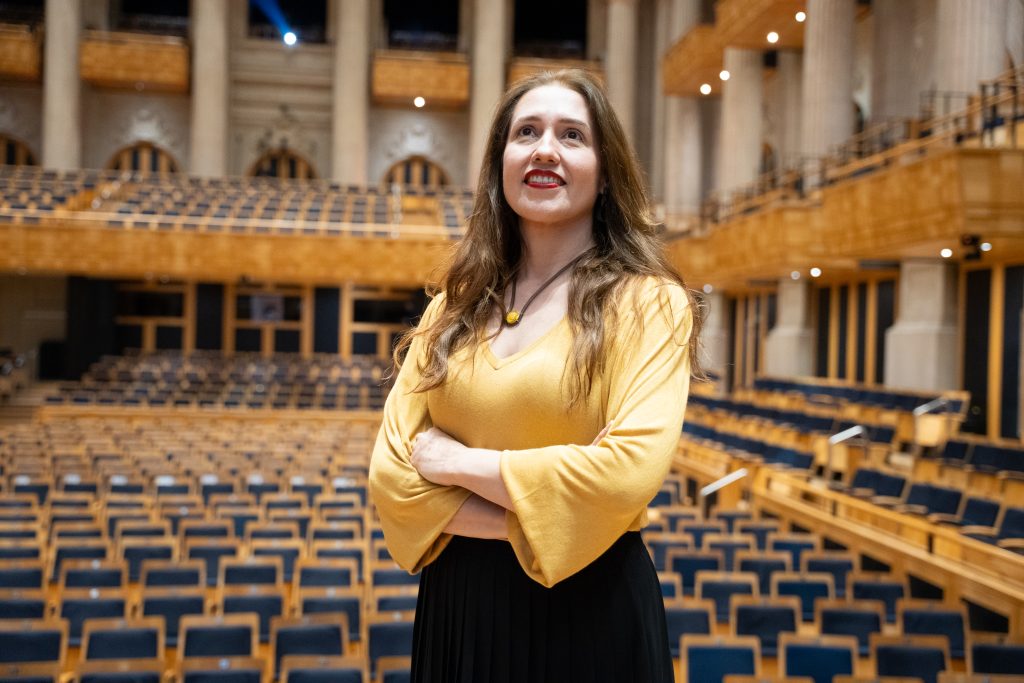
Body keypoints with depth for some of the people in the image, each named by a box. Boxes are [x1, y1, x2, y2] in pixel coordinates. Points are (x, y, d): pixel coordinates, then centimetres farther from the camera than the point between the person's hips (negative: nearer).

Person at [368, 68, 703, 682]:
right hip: (457, 600, 4)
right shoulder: (452, 309, 5)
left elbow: (632, 468, -23)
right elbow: (391, 468, -2)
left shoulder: (647, 303, -9)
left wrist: (460, 463, -14)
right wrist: (522, 525, -15)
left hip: (589, 608, -4)